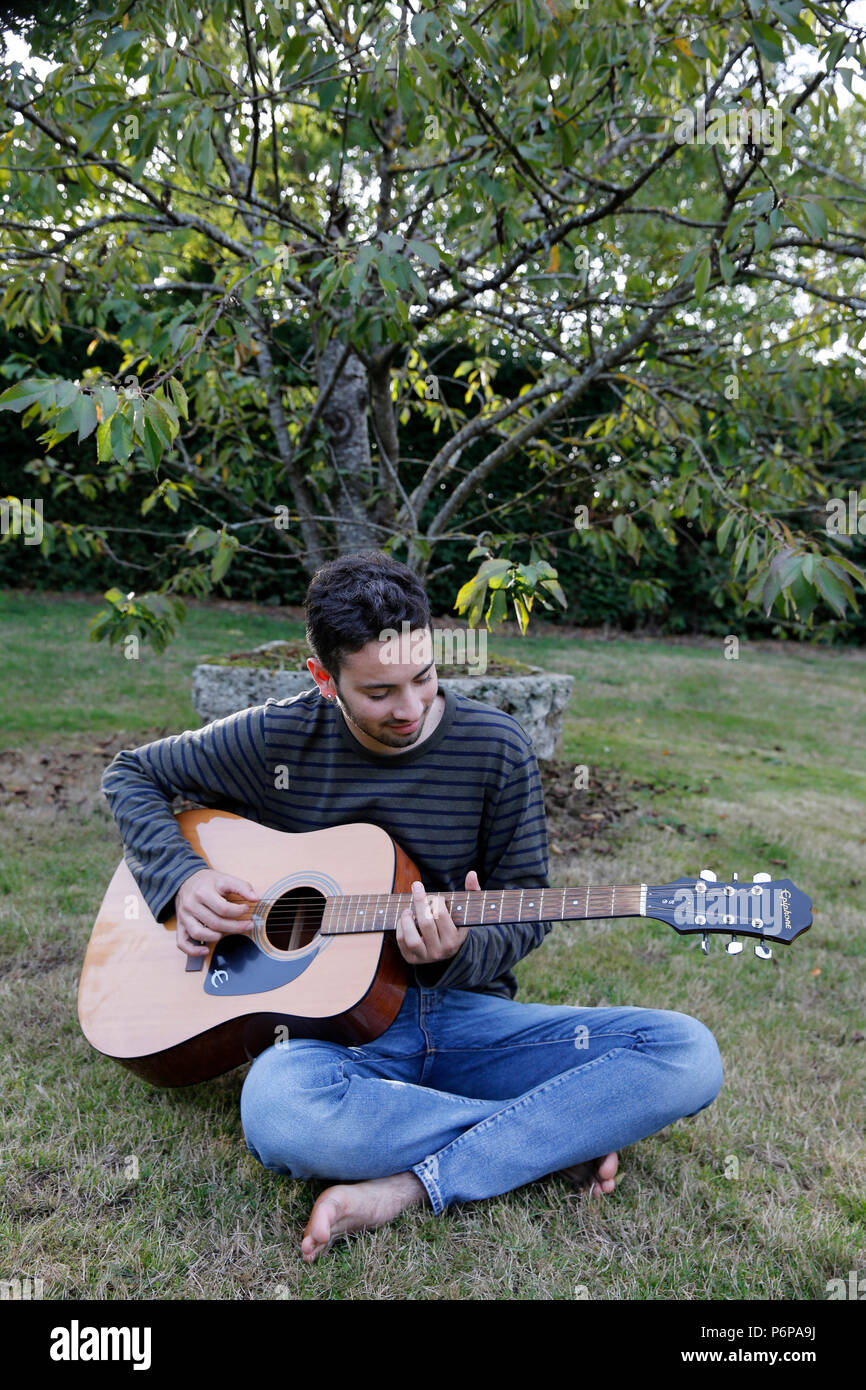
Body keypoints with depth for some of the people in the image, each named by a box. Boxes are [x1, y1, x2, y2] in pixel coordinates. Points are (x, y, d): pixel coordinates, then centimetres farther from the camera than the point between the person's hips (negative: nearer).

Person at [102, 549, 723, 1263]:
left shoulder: (496, 748, -3)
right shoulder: (278, 738, -3)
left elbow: (527, 912, 3)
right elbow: (132, 774, 12)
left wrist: (458, 952, -20)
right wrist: (182, 877, -6)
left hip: (465, 1013, 1)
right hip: (329, 1021, 0)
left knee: (686, 1052, -21)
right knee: (278, 1109, -39)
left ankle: (406, 1187, -24)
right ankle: (564, 1133, -18)